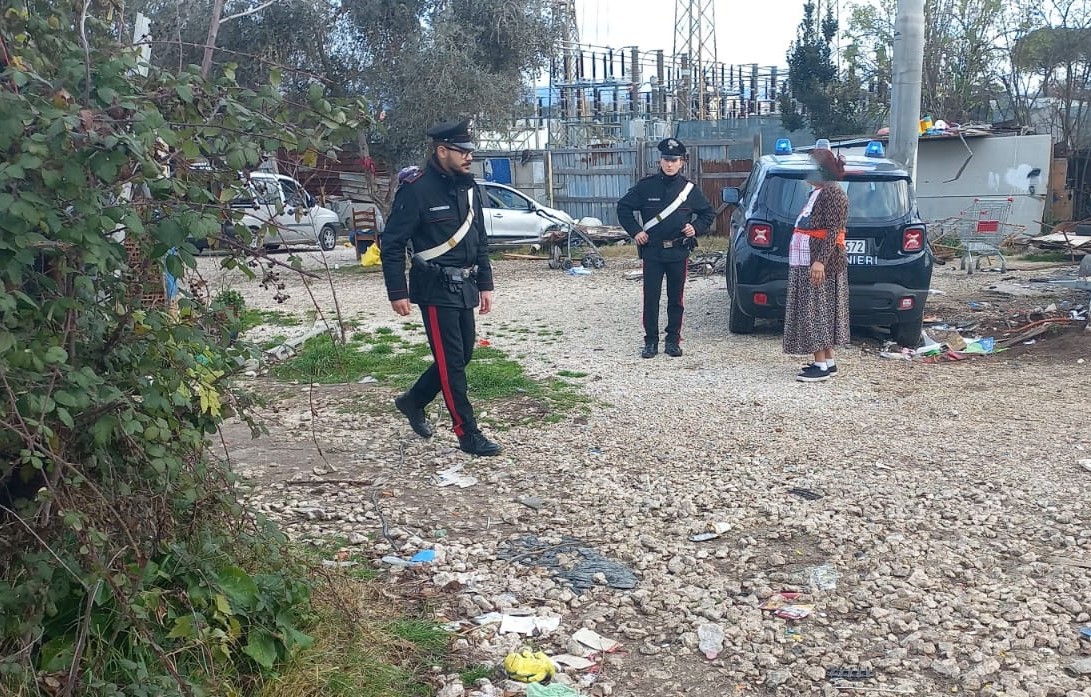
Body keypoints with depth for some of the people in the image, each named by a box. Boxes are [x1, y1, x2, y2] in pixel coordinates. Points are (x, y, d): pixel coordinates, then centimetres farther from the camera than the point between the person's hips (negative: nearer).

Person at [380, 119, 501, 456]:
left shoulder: (467, 187, 9)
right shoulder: (416, 189, -14)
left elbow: (480, 240, 16)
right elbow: (392, 244, -13)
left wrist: (485, 284, 12)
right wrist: (397, 292, -15)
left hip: (464, 288, 8)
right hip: (436, 290, -8)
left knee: (462, 356, 14)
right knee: (451, 361, -3)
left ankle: (413, 401, 33)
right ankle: (468, 433, 5)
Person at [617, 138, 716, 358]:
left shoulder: (689, 189, 3)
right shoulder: (646, 186, -1)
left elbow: (709, 213, 14)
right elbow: (623, 207, 8)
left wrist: (696, 228, -2)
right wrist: (635, 231, -1)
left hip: (679, 252, 1)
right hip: (652, 251, -1)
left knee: (676, 299, 8)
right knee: (650, 298, -1)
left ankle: (673, 340, 18)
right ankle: (651, 341, 9)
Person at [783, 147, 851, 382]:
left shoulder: (833, 194, -13)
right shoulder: (815, 194, 17)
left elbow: (833, 231, -20)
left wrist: (820, 261, -28)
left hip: (821, 264, -10)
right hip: (805, 263, 10)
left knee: (817, 311, -9)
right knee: (816, 311, 11)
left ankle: (821, 365, -6)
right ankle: (829, 362, 17)